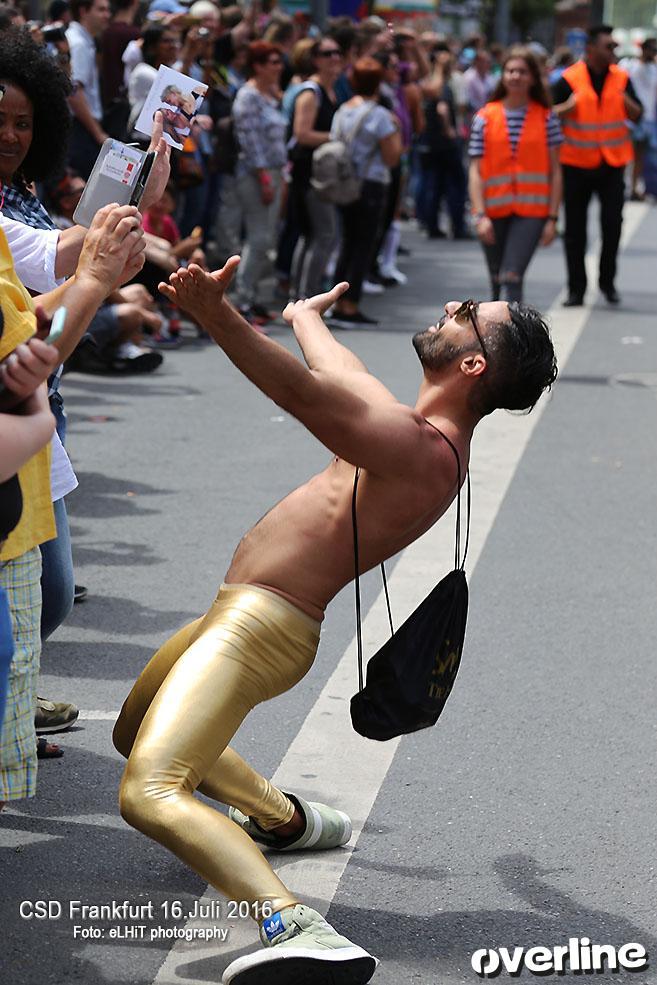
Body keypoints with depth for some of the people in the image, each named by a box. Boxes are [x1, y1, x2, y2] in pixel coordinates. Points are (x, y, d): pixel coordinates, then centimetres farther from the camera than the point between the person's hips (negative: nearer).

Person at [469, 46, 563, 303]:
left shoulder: (546, 118, 1)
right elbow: (476, 171, -1)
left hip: (531, 210, -2)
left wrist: (552, 218, -4)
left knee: (511, 277, -17)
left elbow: (555, 171, 2)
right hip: (494, 211, 2)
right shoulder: (485, 118, 2)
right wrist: (480, 215, -10)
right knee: (498, 280, 13)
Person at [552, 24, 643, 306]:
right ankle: (576, 288, 11)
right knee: (575, 229, 3)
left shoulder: (620, 78, 3)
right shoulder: (569, 79, -6)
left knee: (612, 224, -4)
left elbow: (636, 116, 5)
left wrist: (625, 100, -16)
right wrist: (569, 105, -24)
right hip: (577, 164, -2)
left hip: (612, 163, 2)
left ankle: (607, 281, 13)